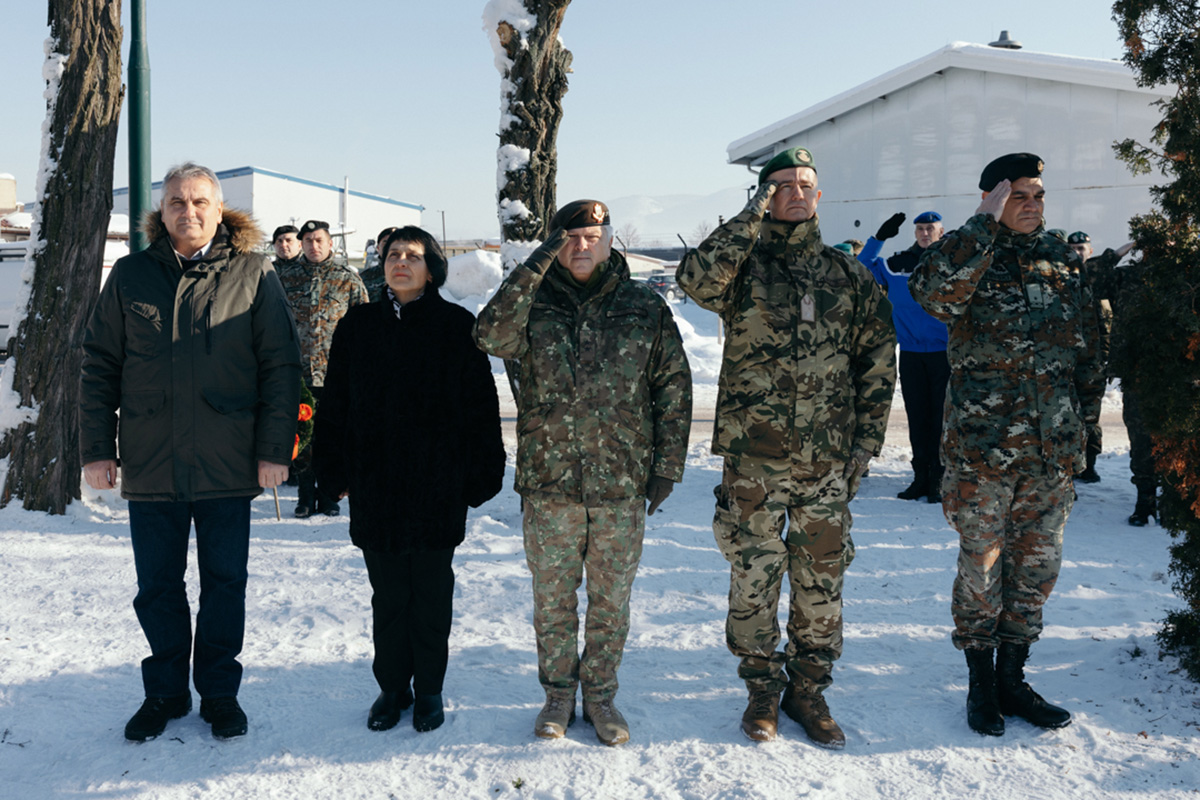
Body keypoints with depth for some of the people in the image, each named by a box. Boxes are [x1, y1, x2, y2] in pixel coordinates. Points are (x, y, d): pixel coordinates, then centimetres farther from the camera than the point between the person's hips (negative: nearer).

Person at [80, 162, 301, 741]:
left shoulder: (253, 275, 0)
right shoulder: (130, 276, 6)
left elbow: (281, 366, -2)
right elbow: (99, 366, 8)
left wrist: (275, 449, -7)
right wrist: (96, 448, 2)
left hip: (227, 466, -2)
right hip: (149, 466, 2)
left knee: (224, 584, 9)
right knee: (157, 587, 11)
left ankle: (219, 693, 25)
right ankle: (165, 692, 29)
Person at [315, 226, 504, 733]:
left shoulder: (457, 326, -2)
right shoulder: (357, 326, 7)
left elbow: (480, 406, -2)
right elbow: (335, 403, 10)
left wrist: (480, 476, -5)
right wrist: (334, 474, 5)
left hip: (438, 483, -2)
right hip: (374, 483, 3)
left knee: (432, 591, 8)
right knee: (387, 593, 11)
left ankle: (429, 689, 23)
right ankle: (392, 686, 26)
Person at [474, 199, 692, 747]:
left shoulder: (646, 309, 3)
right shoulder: (534, 302, 3)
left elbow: (674, 389, 6)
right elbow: (492, 337, -18)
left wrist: (667, 467, 2)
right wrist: (534, 266, -19)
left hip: (622, 485, 0)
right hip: (549, 483, 0)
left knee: (611, 600, 12)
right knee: (553, 599, 12)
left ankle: (600, 693, 30)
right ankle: (558, 694, 30)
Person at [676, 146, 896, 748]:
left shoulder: (849, 277, 10)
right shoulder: (743, 267, 2)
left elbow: (879, 364, 11)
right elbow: (695, 278, -23)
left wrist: (865, 444, 4)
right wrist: (753, 216, -15)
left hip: (828, 462, 2)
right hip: (754, 457, -2)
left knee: (822, 581, 10)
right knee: (754, 579, 6)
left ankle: (809, 690, 27)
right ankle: (762, 688, 25)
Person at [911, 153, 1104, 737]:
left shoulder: (1064, 260, 11)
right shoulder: (967, 255, -4)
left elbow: (1087, 348, 18)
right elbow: (932, 290, -29)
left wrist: (1084, 419, 14)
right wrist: (987, 222, -23)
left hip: (1053, 449, 5)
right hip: (982, 446, -5)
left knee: (1037, 564, 11)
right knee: (982, 566, 5)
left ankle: (1012, 678, 27)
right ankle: (981, 683, 21)